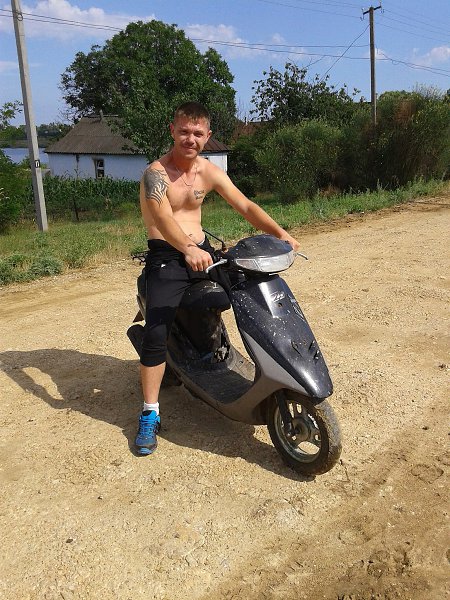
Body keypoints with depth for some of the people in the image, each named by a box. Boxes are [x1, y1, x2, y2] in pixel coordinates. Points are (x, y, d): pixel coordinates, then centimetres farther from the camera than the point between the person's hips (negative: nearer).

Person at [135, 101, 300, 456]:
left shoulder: (211, 172, 8)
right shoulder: (156, 173, -12)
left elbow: (245, 206, 5)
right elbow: (162, 216, -30)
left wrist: (280, 232, -9)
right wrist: (188, 250, -49)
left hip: (202, 251, 6)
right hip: (166, 255, -6)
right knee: (156, 334, -21)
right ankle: (150, 414, -7)